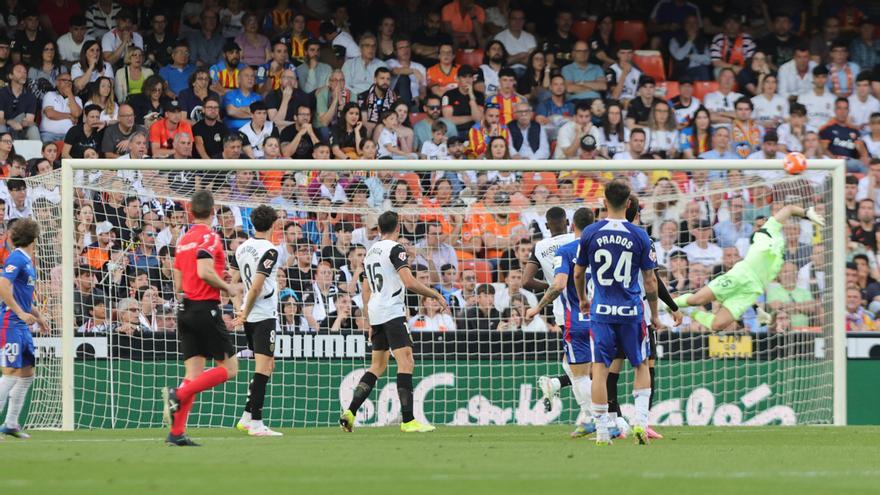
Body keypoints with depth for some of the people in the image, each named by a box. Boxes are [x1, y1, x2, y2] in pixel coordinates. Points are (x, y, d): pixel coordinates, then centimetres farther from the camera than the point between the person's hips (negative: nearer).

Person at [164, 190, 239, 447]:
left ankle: (177, 432, -1)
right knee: (229, 368, 0)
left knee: (194, 373, 7)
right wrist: (227, 287, -8)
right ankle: (178, 395, -15)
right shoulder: (209, 237, -10)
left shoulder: (183, 240, 14)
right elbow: (204, 272, -24)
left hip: (186, 310, 8)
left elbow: (178, 285, 15)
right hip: (206, 308, -8)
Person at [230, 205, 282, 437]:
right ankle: (256, 423, -10)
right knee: (263, 368, -7)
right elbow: (256, 287, -19)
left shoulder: (242, 248, 9)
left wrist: (240, 310, 14)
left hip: (249, 317, 8)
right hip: (264, 315, -8)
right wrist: (245, 313, -10)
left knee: (267, 366, 17)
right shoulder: (269, 250, -14)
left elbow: (234, 281, 12)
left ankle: (246, 418, 14)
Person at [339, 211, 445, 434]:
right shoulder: (395, 249, -8)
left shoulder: (370, 252, 17)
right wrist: (436, 295, -9)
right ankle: (408, 421, -17)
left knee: (378, 366, 16)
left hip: (375, 313, 9)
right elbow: (410, 282, -19)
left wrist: (371, 323, 26)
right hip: (392, 312, -9)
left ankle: (350, 412, 8)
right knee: (406, 362, -10)